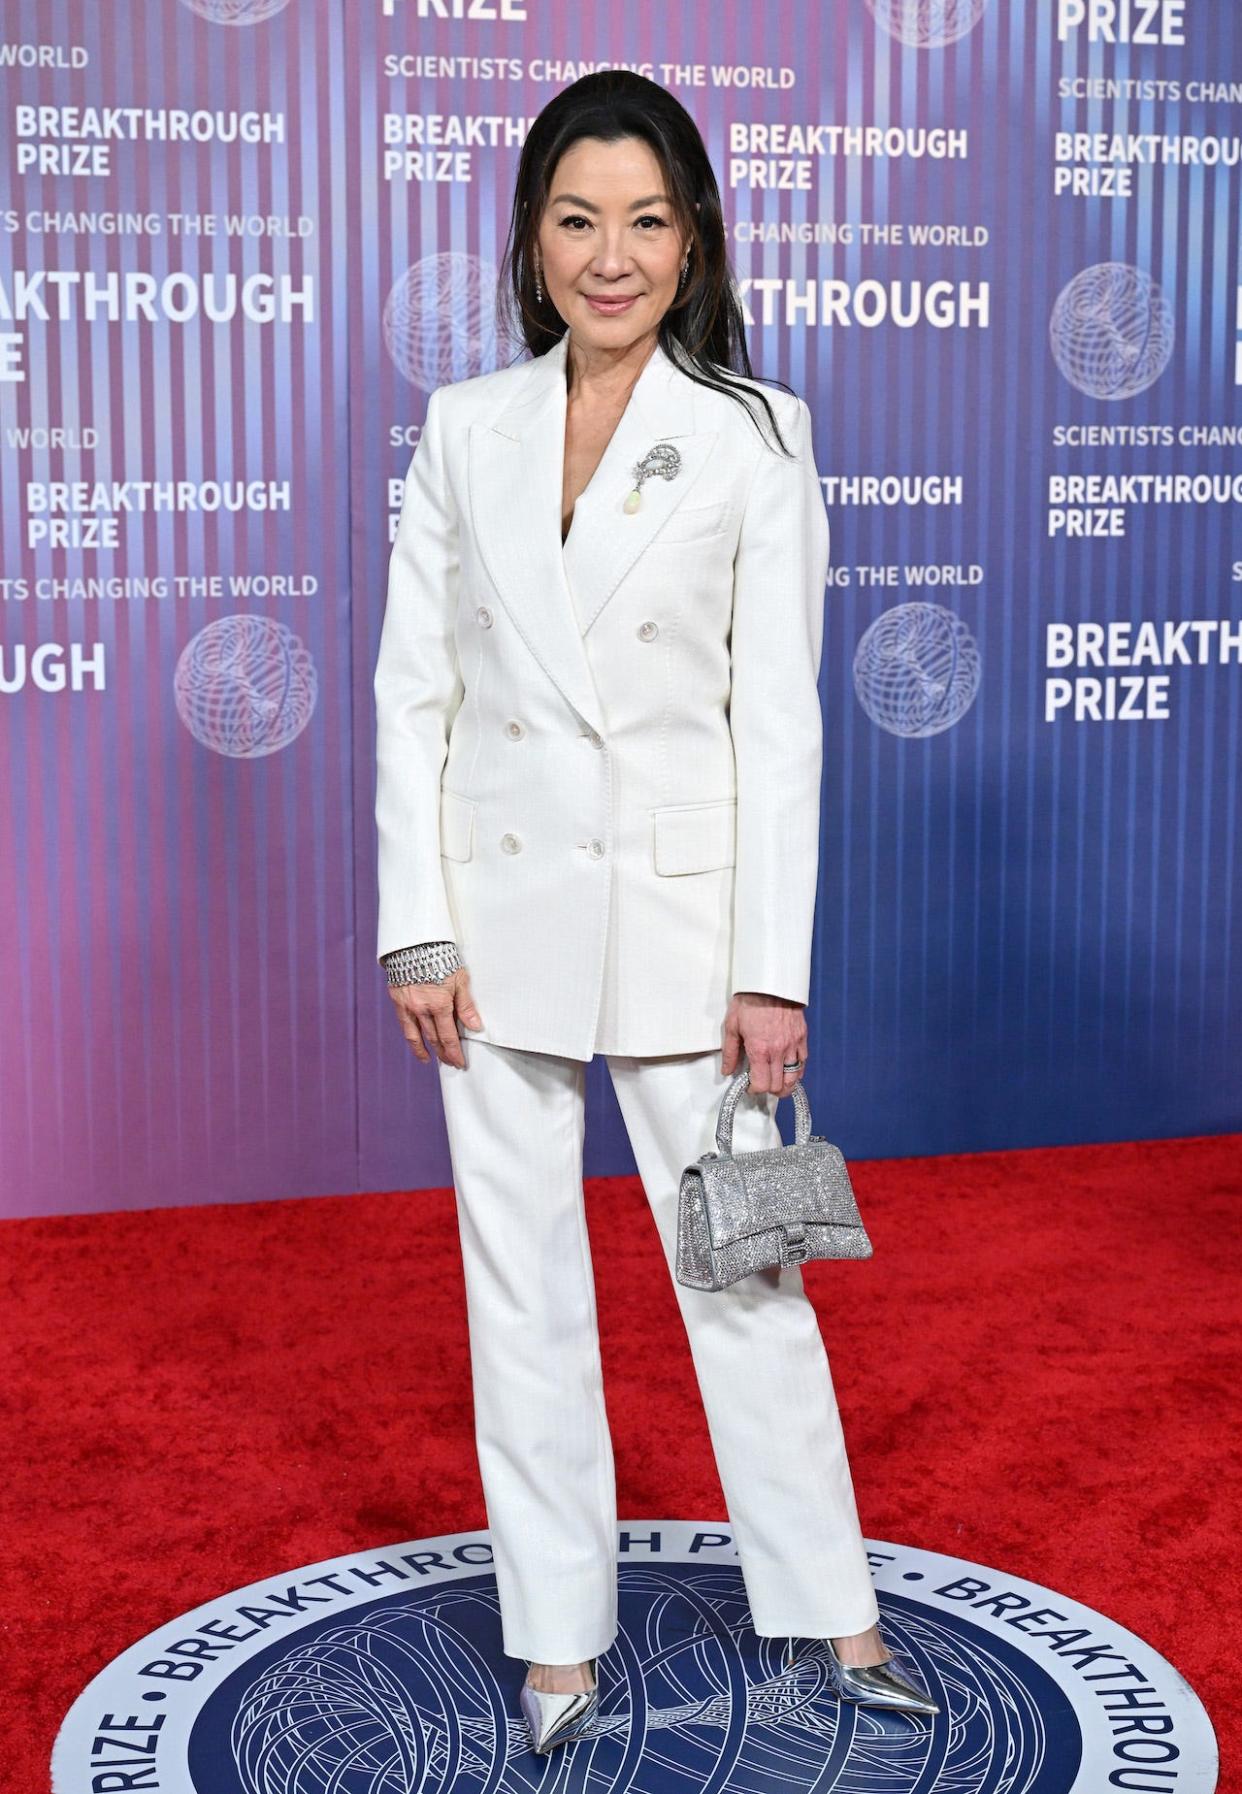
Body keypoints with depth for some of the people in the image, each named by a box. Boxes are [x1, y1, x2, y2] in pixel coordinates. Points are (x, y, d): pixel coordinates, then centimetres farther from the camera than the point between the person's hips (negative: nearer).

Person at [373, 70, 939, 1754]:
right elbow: (413, 689, 4)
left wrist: (773, 971, -9)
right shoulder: (464, 428, 4)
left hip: (681, 909, -2)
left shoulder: (756, 434, -3)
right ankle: (561, 1635, 24)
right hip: (500, 907, 3)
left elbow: (778, 715, -5)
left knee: (741, 1262, 7)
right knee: (522, 1283, 9)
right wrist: (417, 932, -2)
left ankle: (833, 1610, 24)